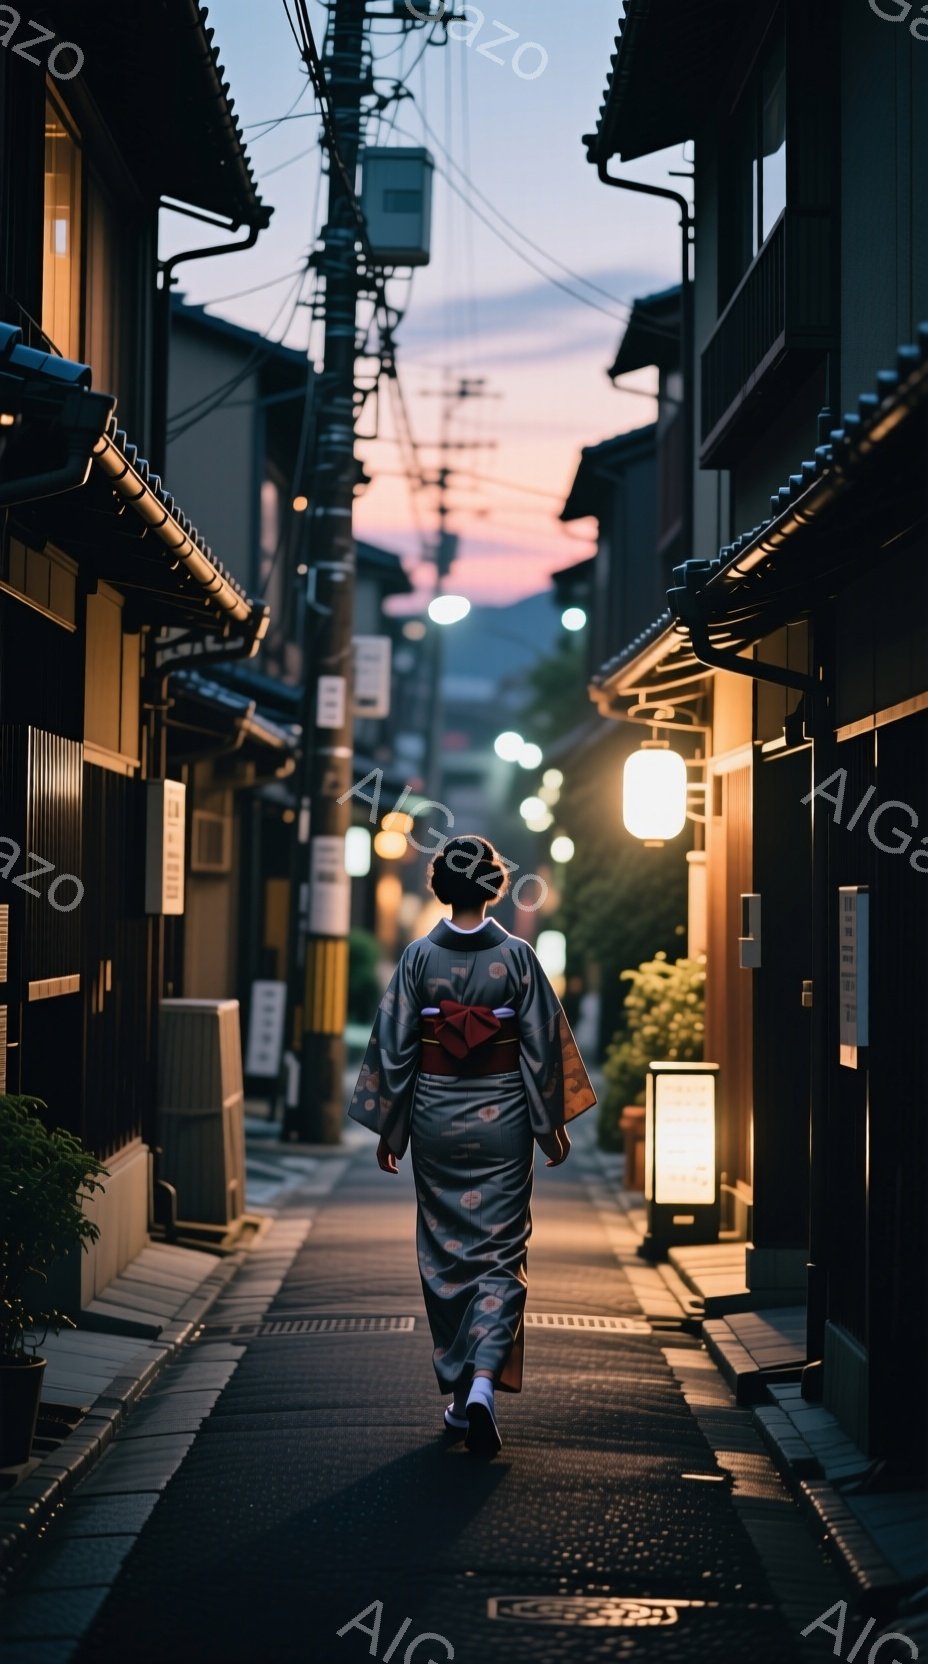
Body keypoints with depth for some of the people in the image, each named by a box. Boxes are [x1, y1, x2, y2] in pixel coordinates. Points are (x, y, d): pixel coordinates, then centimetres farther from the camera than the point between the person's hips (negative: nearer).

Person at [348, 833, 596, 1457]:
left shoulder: (420, 956, -4)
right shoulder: (516, 954, -7)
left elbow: (394, 1045, -2)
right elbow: (542, 1043, -5)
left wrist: (388, 1129, 7)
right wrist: (552, 1123, 5)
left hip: (436, 1116, 1)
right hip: (501, 1119, -1)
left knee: (445, 1251, 13)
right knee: (500, 1252, 4)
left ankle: (459, 1395, 17)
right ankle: (485, 1380, -16)